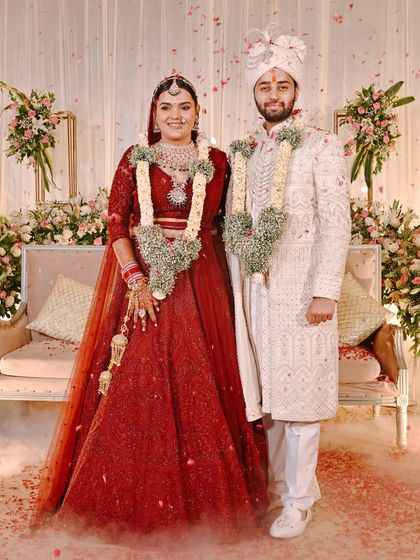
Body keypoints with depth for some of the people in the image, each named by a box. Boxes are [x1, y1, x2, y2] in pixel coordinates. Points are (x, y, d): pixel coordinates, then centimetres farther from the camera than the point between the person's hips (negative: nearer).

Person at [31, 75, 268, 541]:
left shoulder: (217, 161, 8)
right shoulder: (136, 158, 5)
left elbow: (224, 221, 11)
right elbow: (116, 222, -2)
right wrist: (135, 278, -13)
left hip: (200, 282, 1)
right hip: (144, 276, 0)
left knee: (199, 382, 3)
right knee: (138, 381, 1)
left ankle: (201, 493, 22)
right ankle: (137, 498, 21)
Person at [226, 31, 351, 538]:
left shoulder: (321, 145, -2)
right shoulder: (242, 151, 13)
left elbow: (336, 221, -10)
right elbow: (234, 223, 13)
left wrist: (325, 290, -16)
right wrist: (235, 283, 9)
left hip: (300, 287, -5)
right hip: (252, 287, 5)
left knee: (297, 391, 2)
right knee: (265, 389, 12)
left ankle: (299, 501, 17)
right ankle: (276, 483, 30)